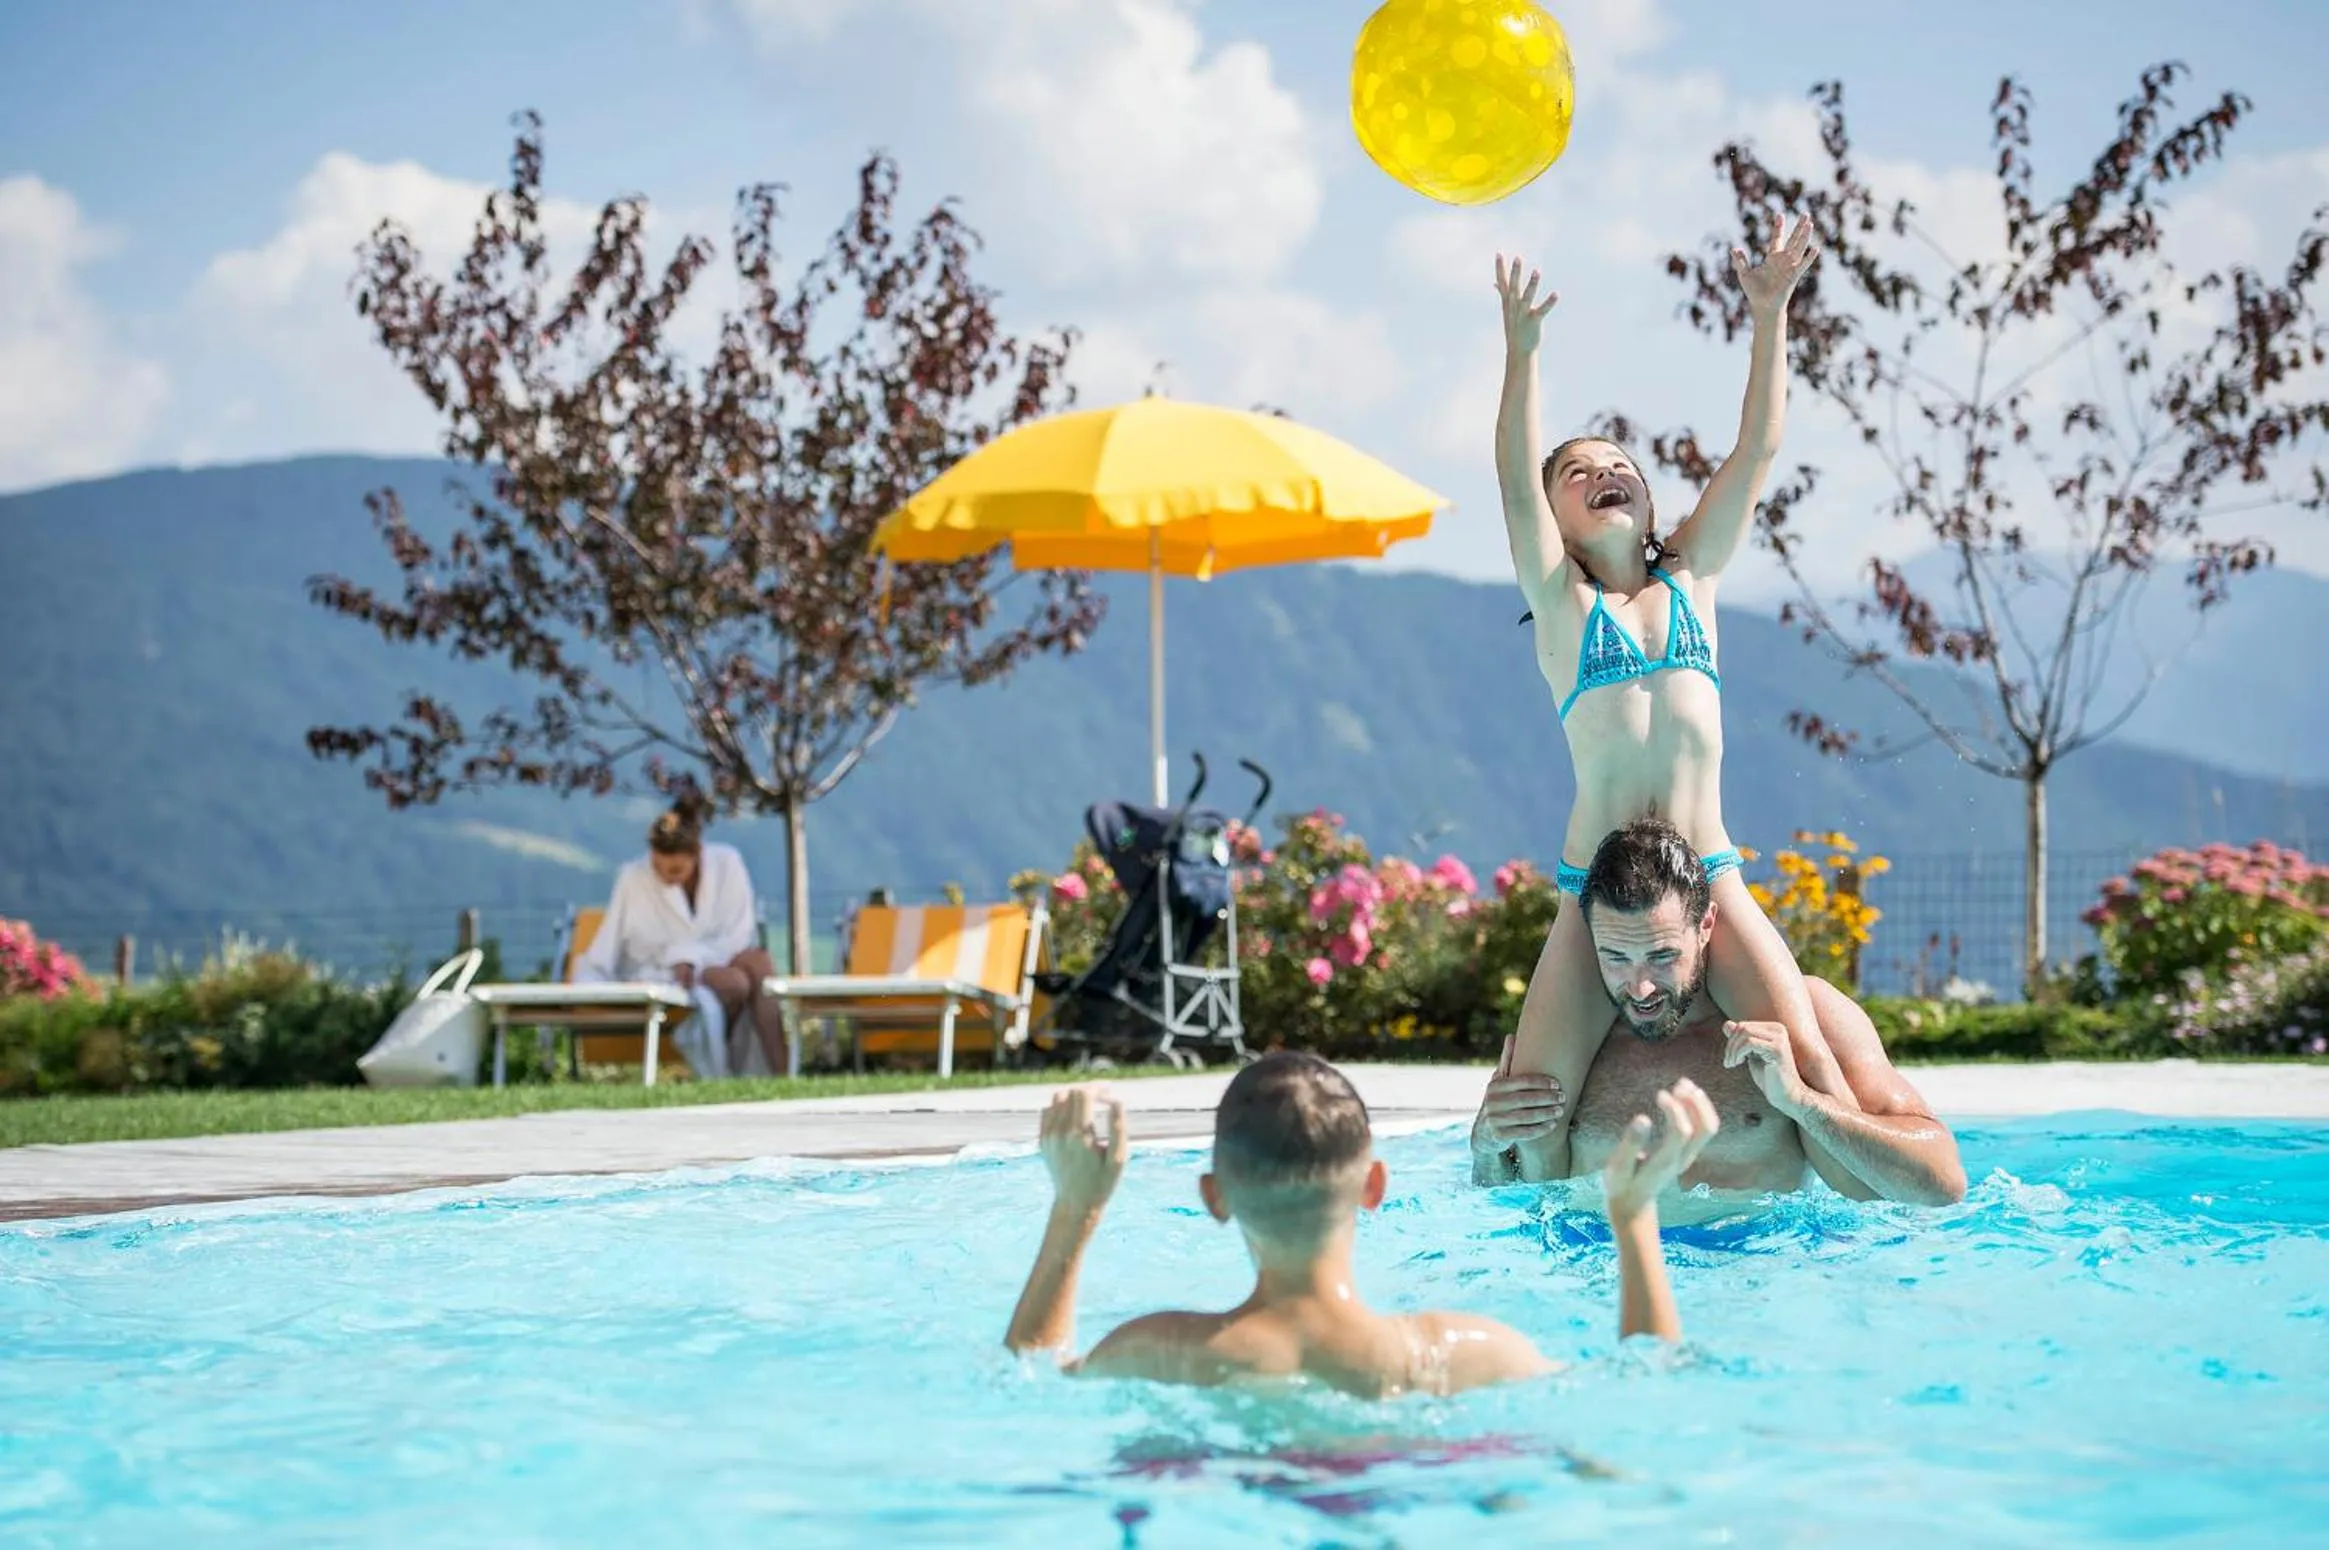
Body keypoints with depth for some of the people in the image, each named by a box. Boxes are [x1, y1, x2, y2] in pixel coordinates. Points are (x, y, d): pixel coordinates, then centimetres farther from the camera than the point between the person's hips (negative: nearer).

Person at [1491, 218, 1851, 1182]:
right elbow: (1515, 478, -7)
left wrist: (1769, 319, -1)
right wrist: (1521, 349, -20)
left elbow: (1757, 449, 8)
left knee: (1808, 1062, -13)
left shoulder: (1691, 576, 15)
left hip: (1710, 876, 2)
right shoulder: (1561, 599, 8)